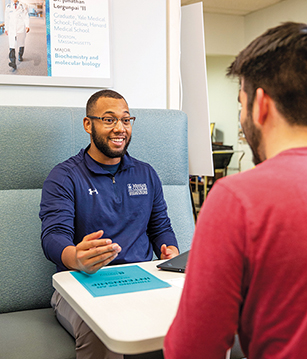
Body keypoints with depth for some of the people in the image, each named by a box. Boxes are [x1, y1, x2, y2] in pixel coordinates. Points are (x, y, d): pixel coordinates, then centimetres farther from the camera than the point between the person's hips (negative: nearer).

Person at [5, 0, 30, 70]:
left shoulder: (23, 6, 5)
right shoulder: (8, 6, 9)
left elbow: (26, 17, -2)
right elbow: (6, 18, 15)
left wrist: (27, 26, -17)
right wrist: (6, 28, 16)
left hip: (21, 29, 0)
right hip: (11, 29, 0)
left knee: (21, 44, 14)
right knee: (12, 45, -13)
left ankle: (20, 56, 41)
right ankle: (13, 63, -24)